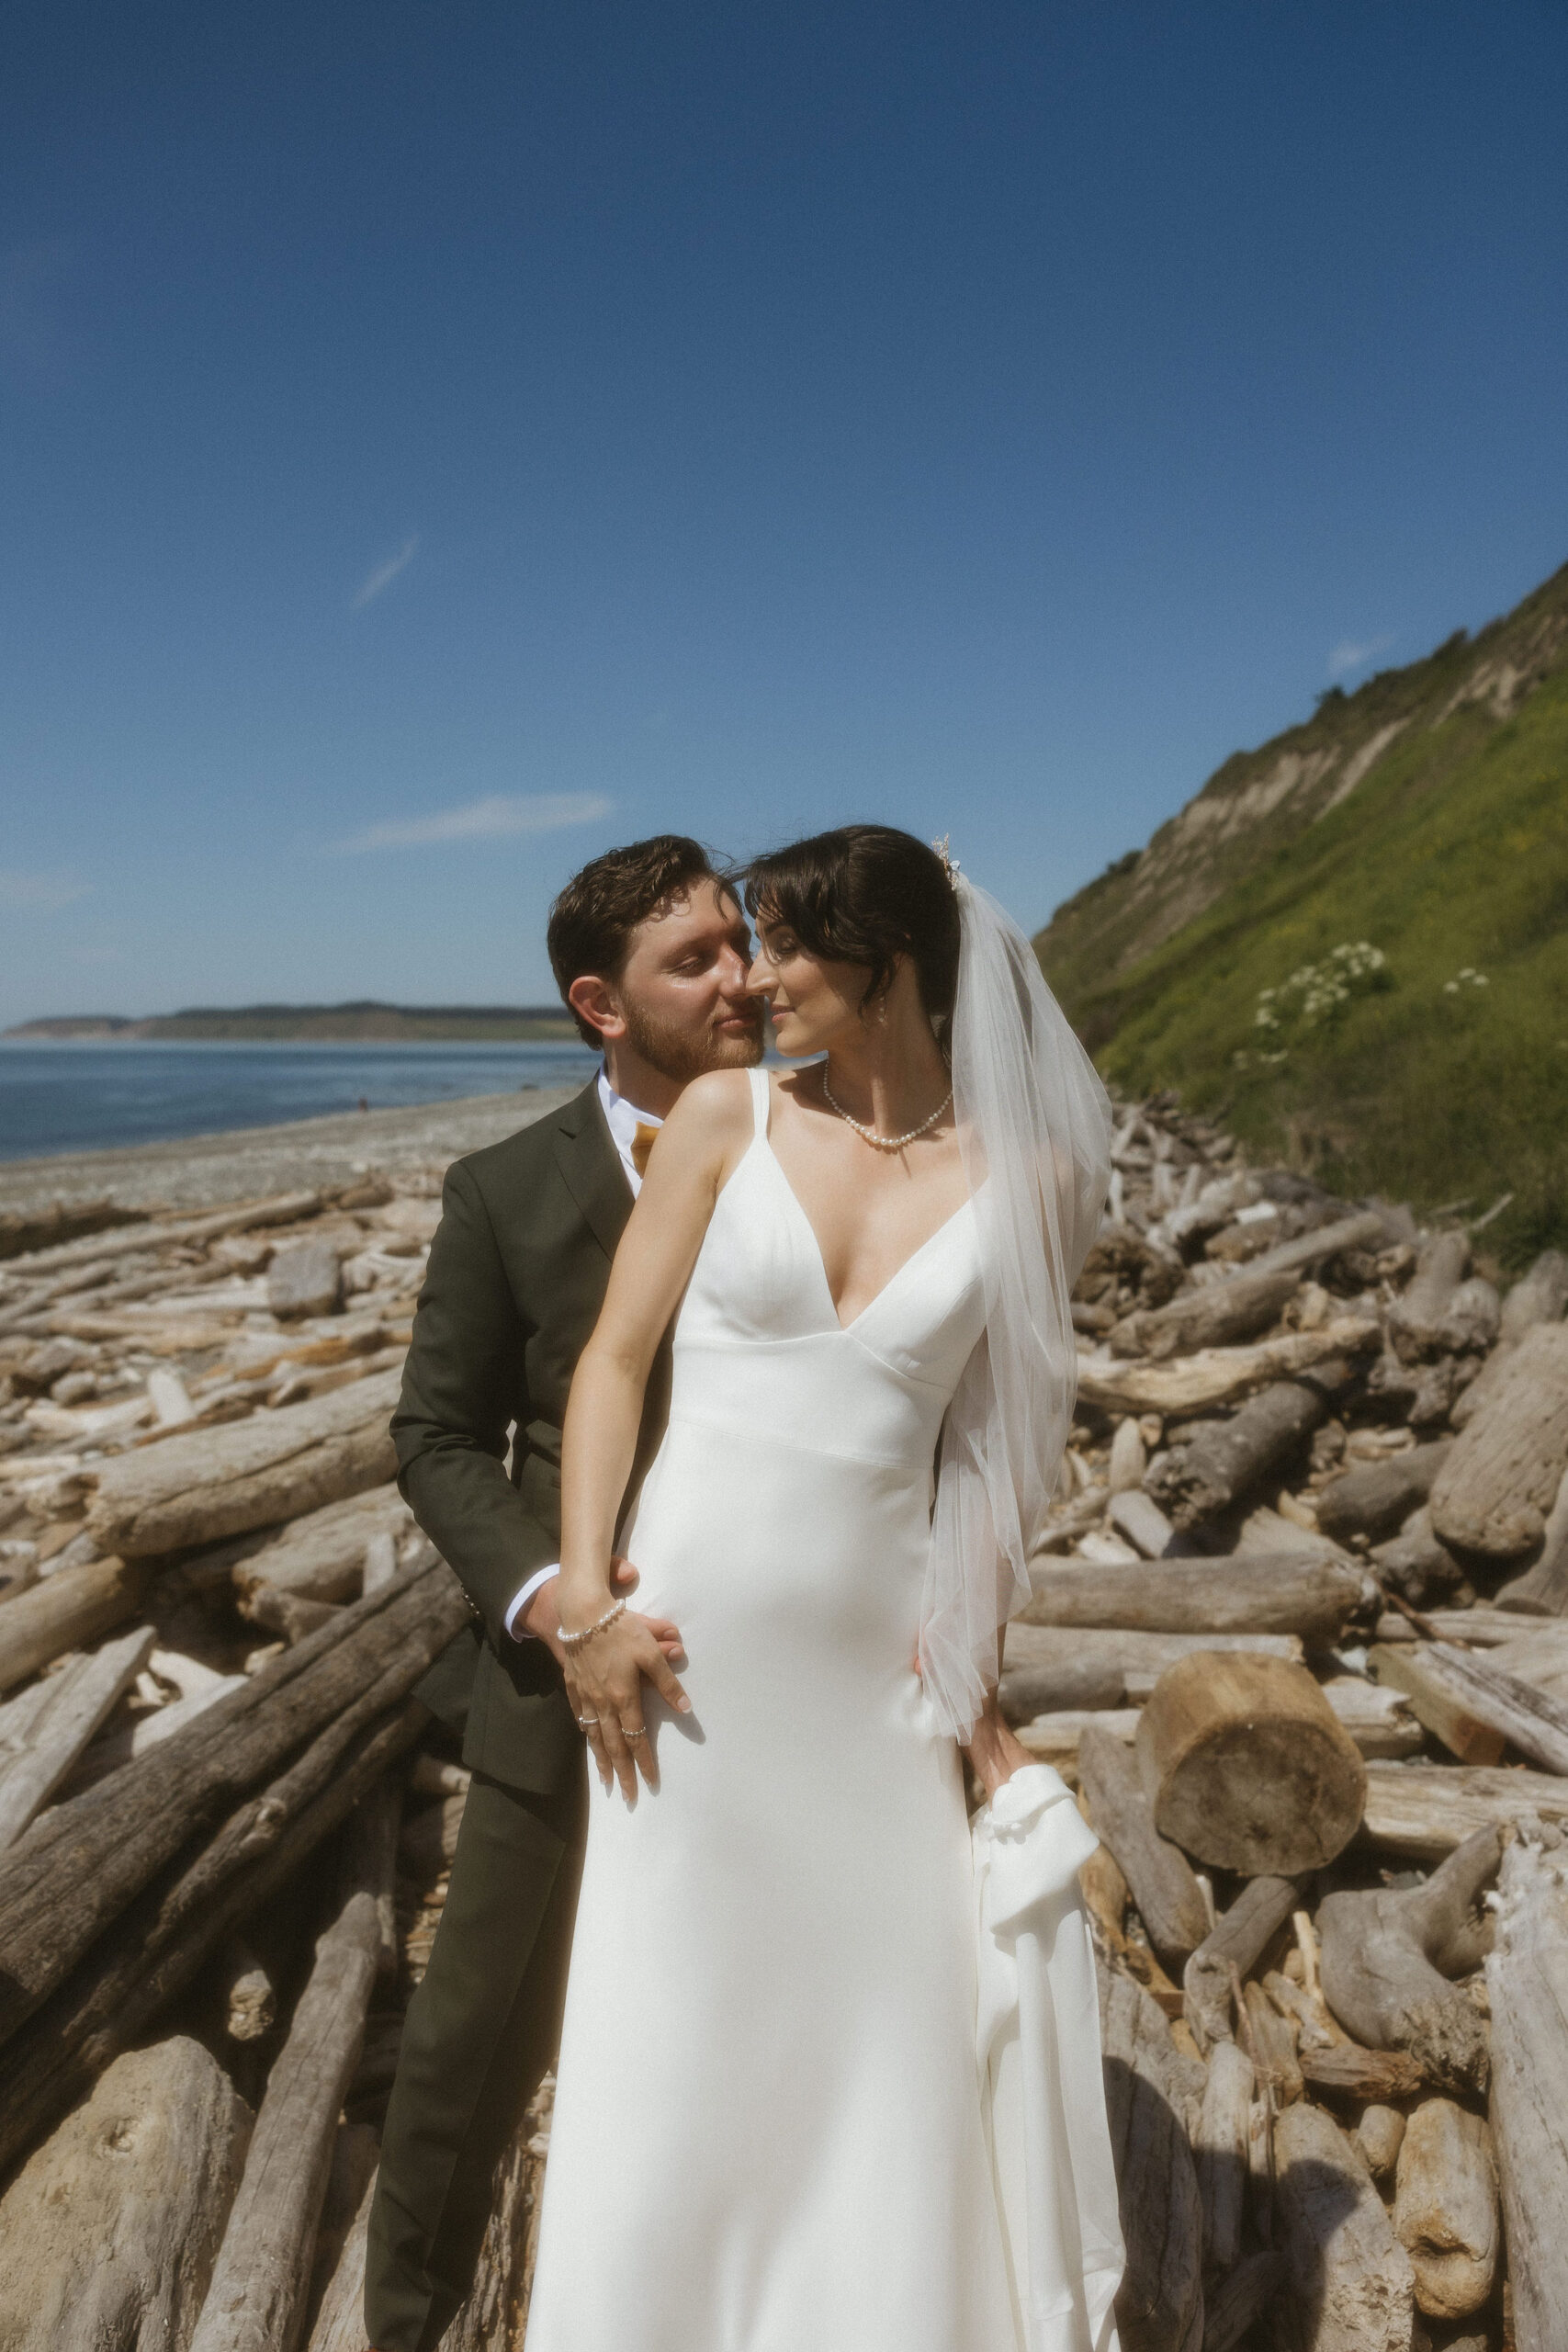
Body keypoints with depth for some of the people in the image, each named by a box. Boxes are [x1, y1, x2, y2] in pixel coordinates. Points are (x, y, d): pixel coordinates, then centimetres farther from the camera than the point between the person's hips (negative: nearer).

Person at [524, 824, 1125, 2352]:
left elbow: (997, 1448, 3)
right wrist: (583, 1600, -9)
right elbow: (614, 1359, -1)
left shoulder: (1025, 1174, -2)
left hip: (873, 1655, 1)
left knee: (884, 2026, 15)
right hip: (688, 1636, 0)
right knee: (671, 2030, 12)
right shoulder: (728, 1114, -2)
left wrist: (977, 1688, 4)